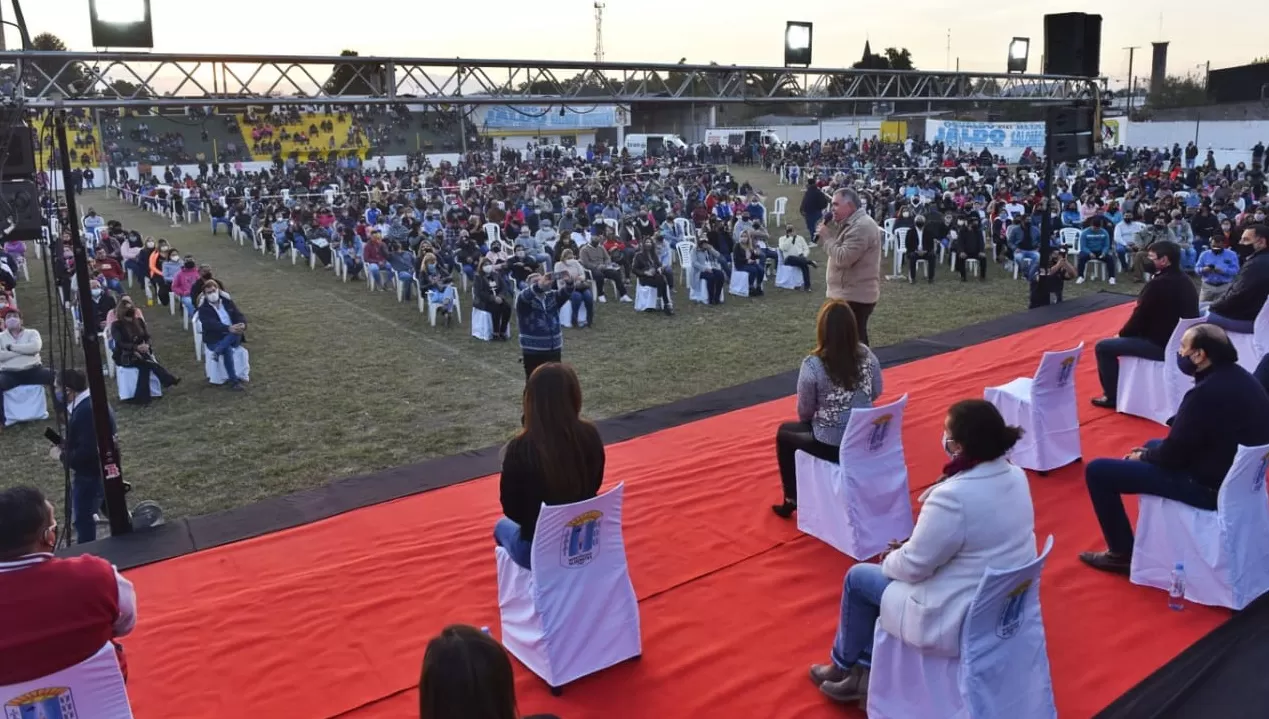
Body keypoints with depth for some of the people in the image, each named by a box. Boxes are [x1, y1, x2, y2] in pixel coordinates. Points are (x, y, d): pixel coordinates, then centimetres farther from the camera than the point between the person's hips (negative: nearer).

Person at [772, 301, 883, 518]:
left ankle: (792, 501, 32)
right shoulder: (866, 355, -7)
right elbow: (876, 393, 7)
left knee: (784, 432, 25)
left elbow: (804, 412, -10)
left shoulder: (812, 365, -21)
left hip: (832, 445, -5)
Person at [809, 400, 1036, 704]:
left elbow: (914, 566, -19)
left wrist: (889, 559, 3)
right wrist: (909, 547, 7)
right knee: (894, 568, 23)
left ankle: (844, 666, 35)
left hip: (963, 621, -8)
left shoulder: (953, 498, -30)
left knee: (858, 577, 12)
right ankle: (865, 670, 31)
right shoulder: (1016, 476, -3)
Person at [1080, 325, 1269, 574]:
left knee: (1098, 471, -7)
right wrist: (1148, 451, 10)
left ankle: (1122, 554, 8)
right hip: (1232, 473, 10)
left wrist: (1142, 456, 2)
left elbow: (1171, 454, -19)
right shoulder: (1238, 377, 1)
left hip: (1209, 485, -9)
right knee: (1152, 445, 34)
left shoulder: (1206, 393, -28)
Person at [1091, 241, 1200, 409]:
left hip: (1161, 345, -10)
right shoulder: (1185, 282, 8)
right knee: (1130, 337, 32)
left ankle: (1112, 396, 5)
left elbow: (1140, 316, -15)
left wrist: (1121, 334, 3)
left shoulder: (1158, 284, -21)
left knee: (1103, 347, -3)